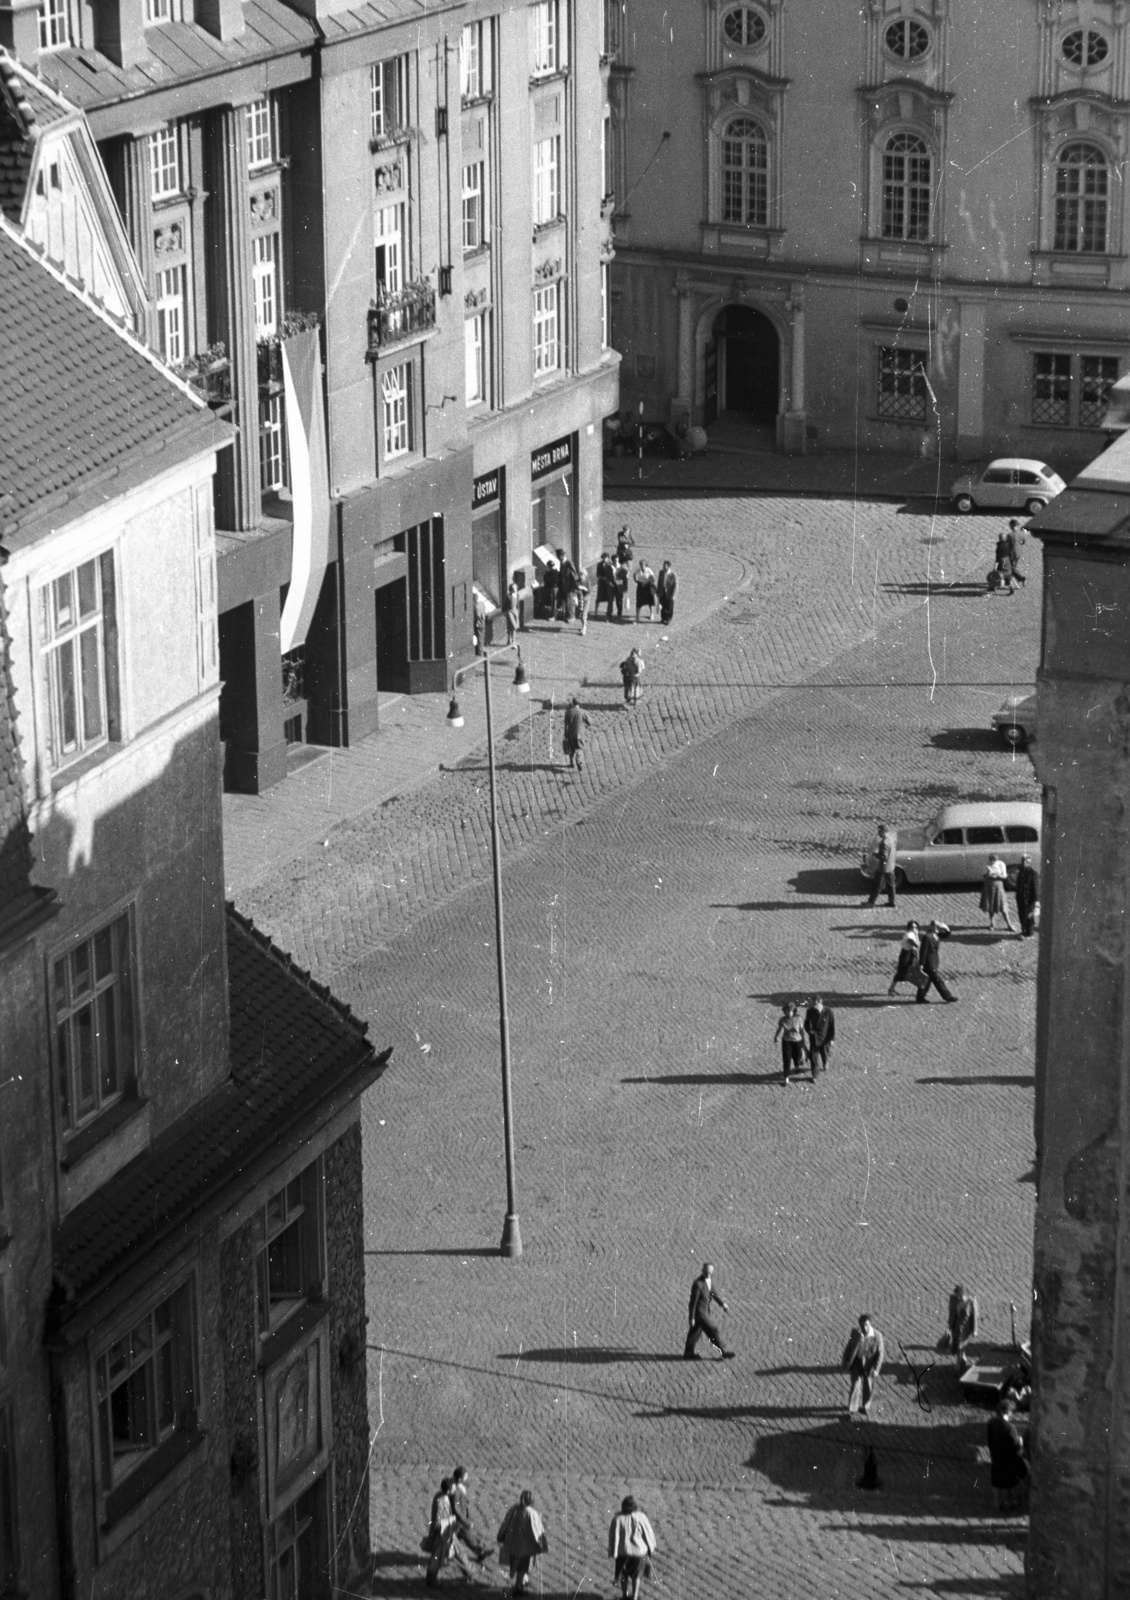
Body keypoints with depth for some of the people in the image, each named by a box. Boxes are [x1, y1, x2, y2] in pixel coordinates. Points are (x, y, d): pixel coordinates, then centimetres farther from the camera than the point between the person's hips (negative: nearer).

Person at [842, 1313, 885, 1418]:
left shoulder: (877, 1336, -21)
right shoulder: (855, 1333, -15)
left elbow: (880, 1353, -15)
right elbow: (848, 1346, -1)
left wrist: (876, 1369, -20)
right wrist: (844, 1361, 6)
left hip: (869, 1365, 0)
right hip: (856, 1363, 0)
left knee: (868, 1388, 14)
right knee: (856, 1385, -7)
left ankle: (864, 1406, 40)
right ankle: (851, 1410, 5)